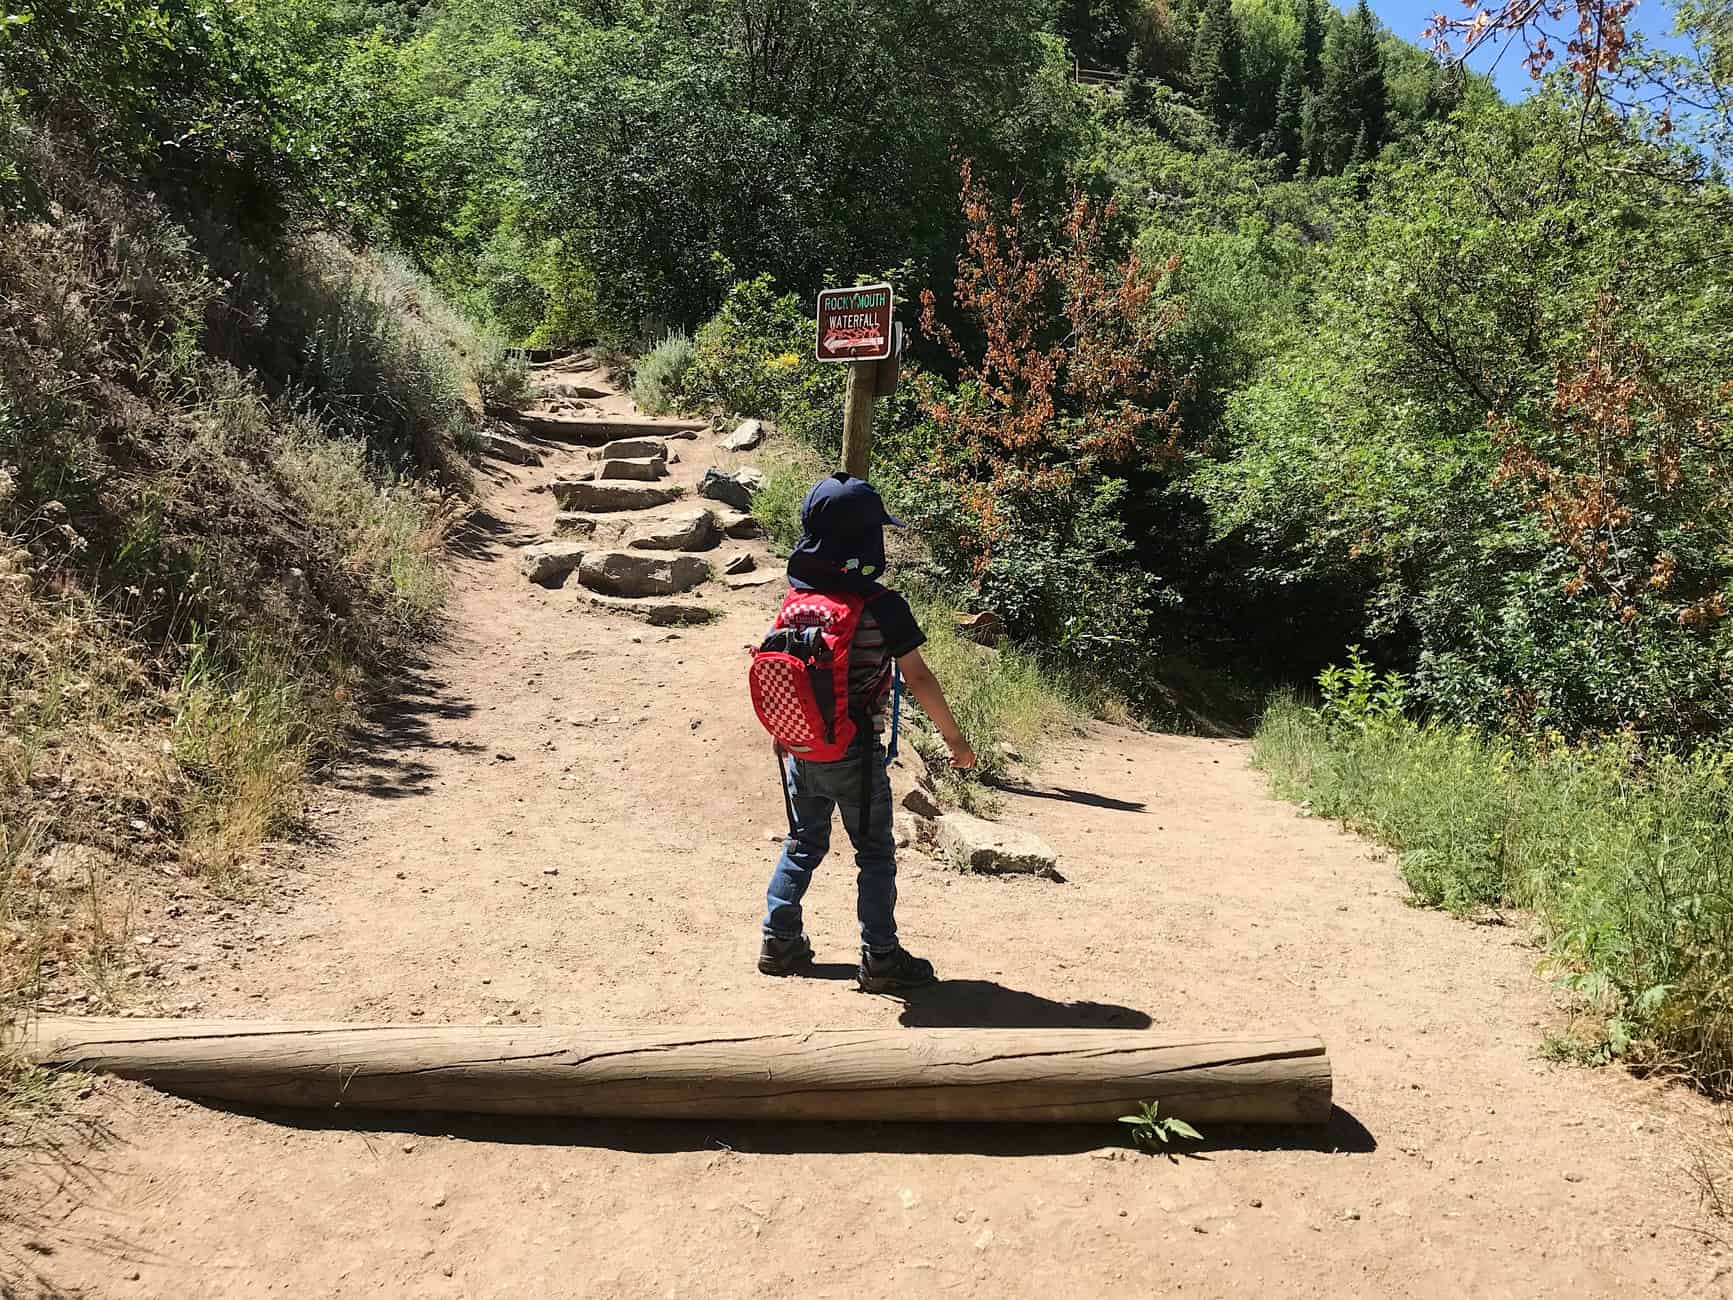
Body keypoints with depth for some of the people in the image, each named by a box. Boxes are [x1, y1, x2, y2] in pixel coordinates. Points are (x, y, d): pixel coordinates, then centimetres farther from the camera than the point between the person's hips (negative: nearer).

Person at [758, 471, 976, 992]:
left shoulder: (797, 598, 1)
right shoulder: (883, 605, -16)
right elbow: (918, 679, -13)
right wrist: (954, 737, -2)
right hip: (854, 753, -5)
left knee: (803, 843, 20)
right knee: (875, 853, 7)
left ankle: (779, 942, 24)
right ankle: (880, 959, 12)